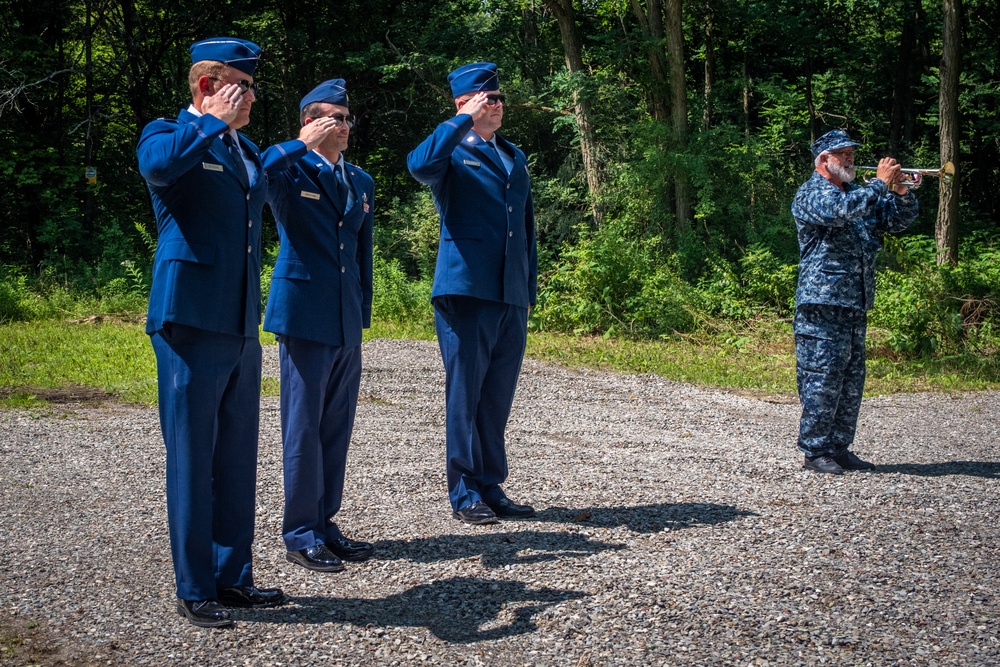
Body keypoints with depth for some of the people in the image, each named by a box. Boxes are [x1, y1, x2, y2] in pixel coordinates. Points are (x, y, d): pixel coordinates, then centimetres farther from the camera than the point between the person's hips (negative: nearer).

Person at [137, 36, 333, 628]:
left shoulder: (244, 149, 18)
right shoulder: (169, 134, -5)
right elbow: (157, 164, -30)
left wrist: (301, 146, 38)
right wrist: (215, 121, -18)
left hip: (242, 329, 8)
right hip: (192, 325, -8)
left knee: (238, 459, 12)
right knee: (192, 460, 0)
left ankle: (233, 577, 23)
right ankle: (194, 591, 9)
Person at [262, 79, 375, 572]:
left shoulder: (360, 182, 15)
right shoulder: (290, 171, -3)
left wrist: (363, 311, 16)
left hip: (348, 322, 6)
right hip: (304, 316, -6)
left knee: (337, 426, 11)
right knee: (304, 427, -1)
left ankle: (325, 522, 21)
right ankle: (301, 535, 7)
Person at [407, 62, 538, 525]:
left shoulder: (514, 156, 20)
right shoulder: (451, 152, 0)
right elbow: (419, 164, -25)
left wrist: (530, 287, 18)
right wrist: (464, 120, -17)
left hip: (511, 296, 6)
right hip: (465, 291, -6)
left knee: (498, 397, 11)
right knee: (465, 394, 0)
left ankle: (491, 487, 19)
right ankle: (465, 494, 8)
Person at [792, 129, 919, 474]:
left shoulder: (860, 194, 22)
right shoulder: (811, 193, -4)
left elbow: (901, 219, 19)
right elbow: (842, 210, -25)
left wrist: (901, 191, 0)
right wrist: (881, 183, -16)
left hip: (855, 305, 9)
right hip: (823, 305, -8)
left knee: (851, 381, 10)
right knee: (822, 380, -8)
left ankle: (839, 448, 17)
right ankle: (814, 452, -3)